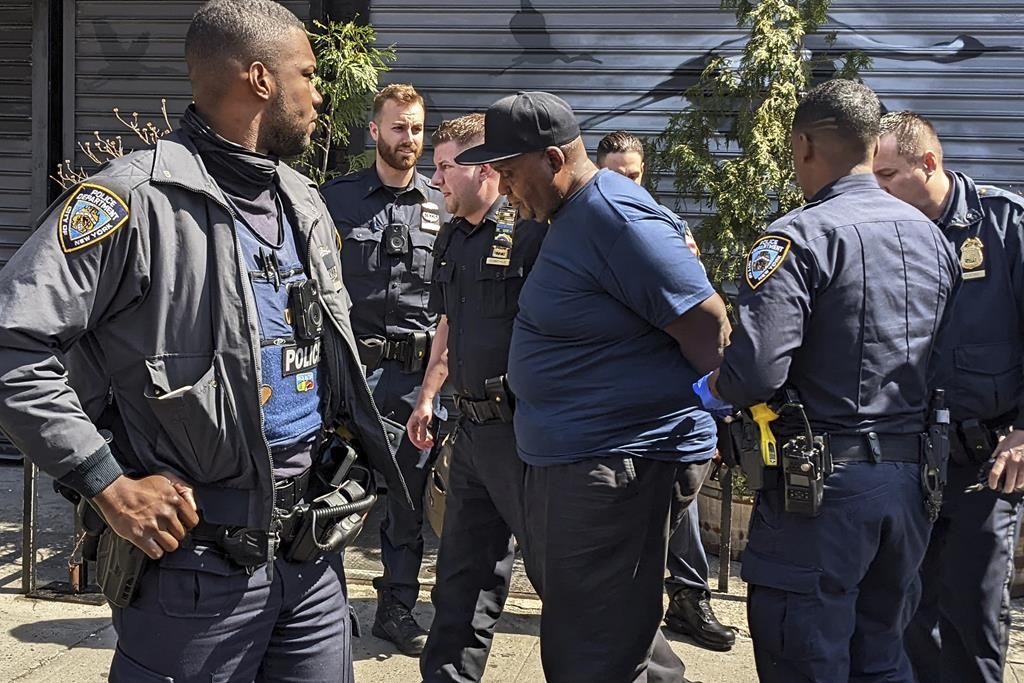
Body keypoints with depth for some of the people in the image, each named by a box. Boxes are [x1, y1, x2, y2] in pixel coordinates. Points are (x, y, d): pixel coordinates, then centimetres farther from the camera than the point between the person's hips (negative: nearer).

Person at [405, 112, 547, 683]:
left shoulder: (531, 229, -13)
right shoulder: (452, 239, 14)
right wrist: (428, 397, 23)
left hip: (521, 427, -8)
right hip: (473, 424, 9)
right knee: (462, 570, 17)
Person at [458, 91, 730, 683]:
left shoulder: (616, 217, -21)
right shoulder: (572, 215, 11)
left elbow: (709, 324, -20)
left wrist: (715, 412, -8)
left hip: (615, 462, -11)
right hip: (566, 456, 11)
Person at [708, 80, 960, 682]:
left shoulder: (801, 237, -15)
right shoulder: (932, 236, 8)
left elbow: (754, 372, -24)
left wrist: (717, 385, -3)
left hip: (823, 481, -7)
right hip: (913, 480, 7)